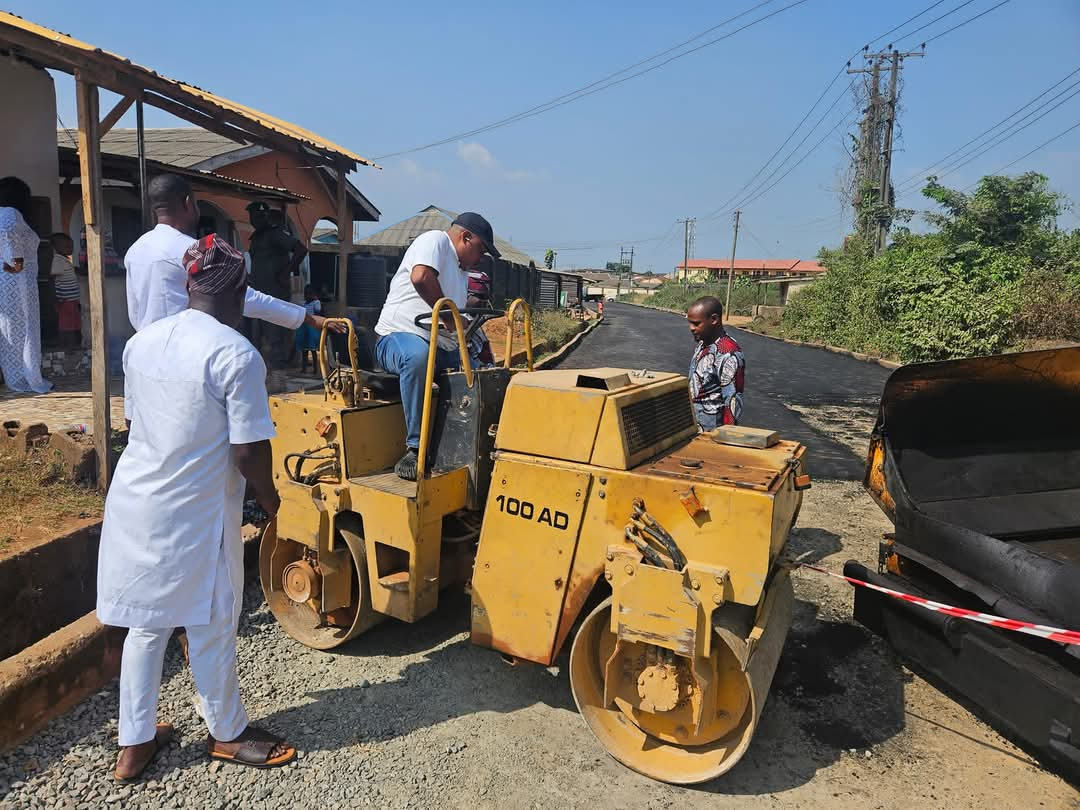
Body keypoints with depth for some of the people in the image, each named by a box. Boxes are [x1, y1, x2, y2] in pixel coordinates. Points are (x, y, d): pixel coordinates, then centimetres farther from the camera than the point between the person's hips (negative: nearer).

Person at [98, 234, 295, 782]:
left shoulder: (140, 342, 4)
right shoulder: (237, 354, -18)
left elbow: (134, 423, 15)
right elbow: (248, 451, -17)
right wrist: (271, 501, 0)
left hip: (134, 501, 7)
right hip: (194, 511, -7)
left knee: (145, 624, 19)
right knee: (210, 626, 11)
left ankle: (134, 744, 33)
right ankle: (227, 734, 32)